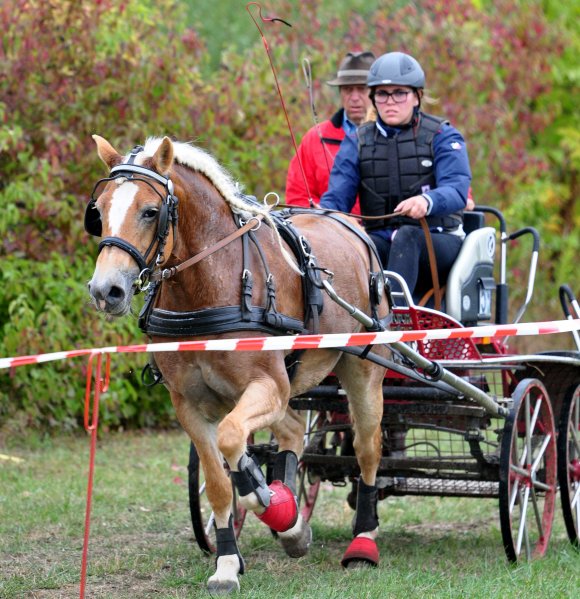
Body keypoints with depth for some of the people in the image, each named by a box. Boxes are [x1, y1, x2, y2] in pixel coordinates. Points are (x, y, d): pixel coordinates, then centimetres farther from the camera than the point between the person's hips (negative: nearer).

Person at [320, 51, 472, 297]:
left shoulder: (442, 136, 2)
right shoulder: (357, 143, 13)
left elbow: (457, 190, -14)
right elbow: (337, 196, 1)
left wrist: (427, 201, -39)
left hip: (439, 242, -2)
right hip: (381, 241, 3)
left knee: (407, 236, -37)